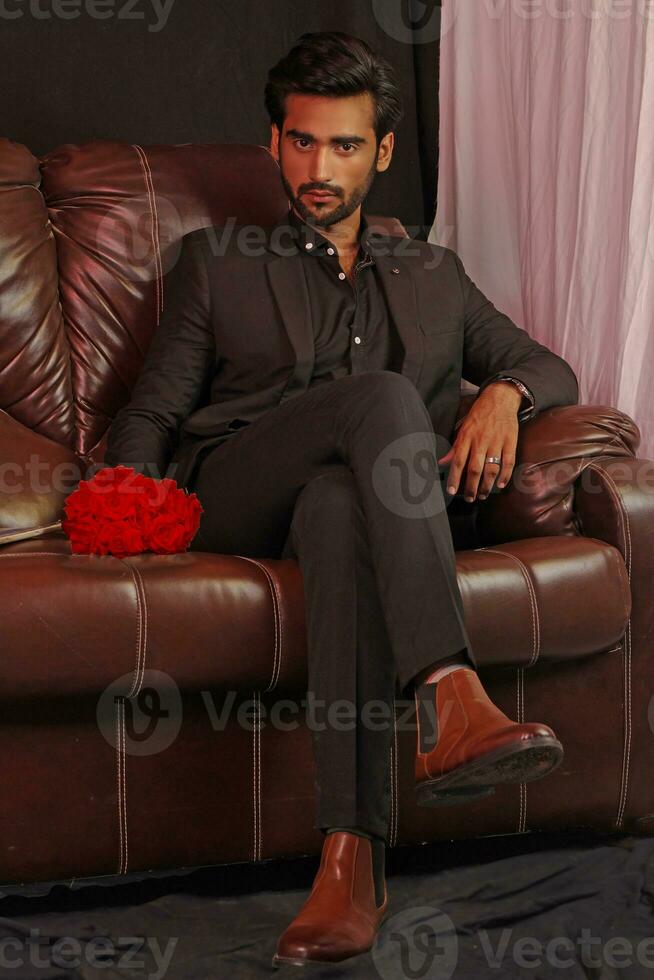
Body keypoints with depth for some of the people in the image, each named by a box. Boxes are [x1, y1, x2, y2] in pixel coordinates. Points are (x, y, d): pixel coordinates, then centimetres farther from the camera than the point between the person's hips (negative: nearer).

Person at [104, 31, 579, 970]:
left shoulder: (434, 275, 29)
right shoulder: (216, 261, 24)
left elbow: (550, 369, 25)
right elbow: (152, 411, 17)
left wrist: (504, 392, -1)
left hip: (357, 495, 1)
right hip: (235, 501, -1)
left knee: (340, 504, -42)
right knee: (383, 393, -35)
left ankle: (352, 856, -54)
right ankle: (453, 703, -51)